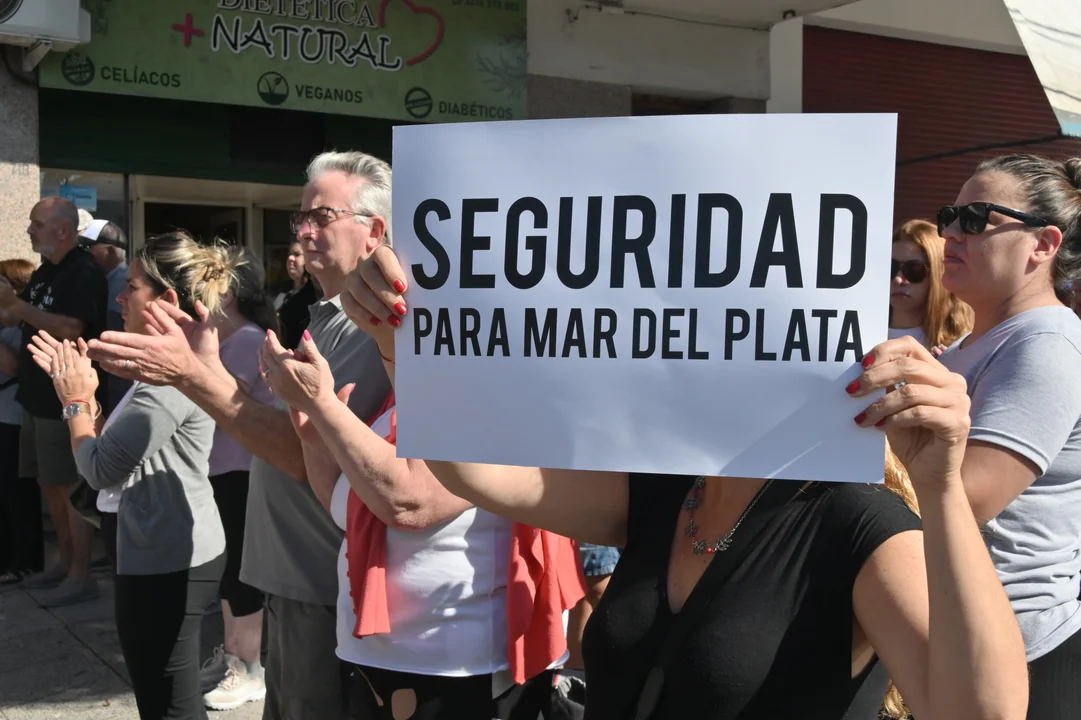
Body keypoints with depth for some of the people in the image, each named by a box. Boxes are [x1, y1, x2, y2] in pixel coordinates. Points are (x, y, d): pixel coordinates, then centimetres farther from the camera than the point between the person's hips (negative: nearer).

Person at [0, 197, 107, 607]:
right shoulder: (44, 271, 14)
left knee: (71, 487, -4)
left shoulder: (84, 274, -14)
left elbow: (70, 329, -25)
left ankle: (81, 577, 3)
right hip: (38, 396, 9)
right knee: (50, 485, 15)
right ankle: (65, 563, 27)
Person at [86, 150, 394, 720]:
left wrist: (193, 376, -26)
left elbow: (308, 455, -27)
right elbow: (280, 425, 13)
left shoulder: (371, 327, -21)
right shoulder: (325, 318, 12)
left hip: (324, 591, -9)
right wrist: (210, 366, 2)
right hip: (291, 577, 9)